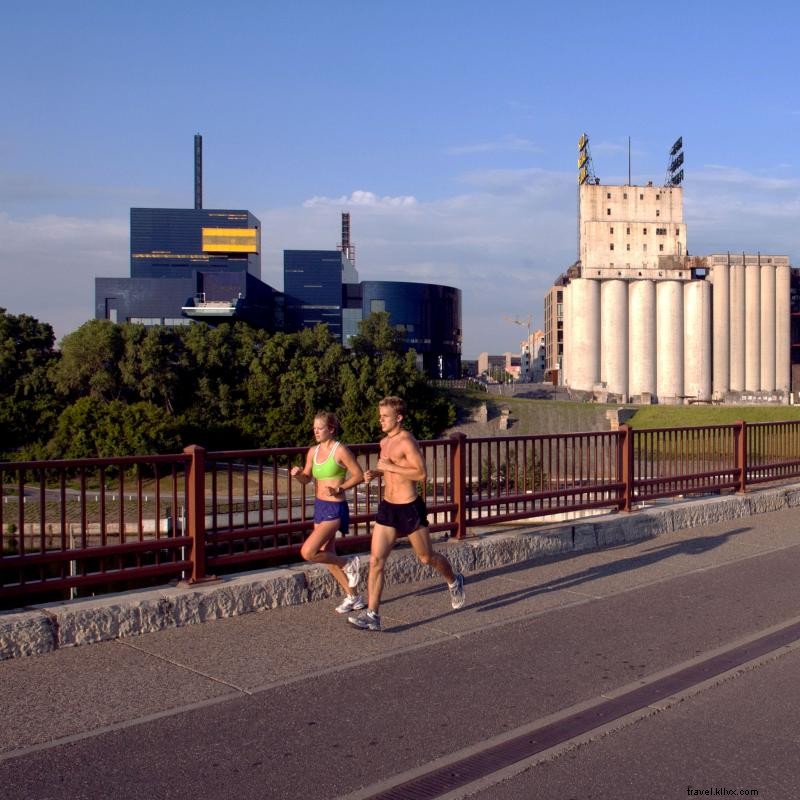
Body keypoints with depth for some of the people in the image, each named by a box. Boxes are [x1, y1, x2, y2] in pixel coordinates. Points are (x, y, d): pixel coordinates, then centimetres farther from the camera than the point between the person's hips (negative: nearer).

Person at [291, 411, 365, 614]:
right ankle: (353, 597, 27)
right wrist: (297, 474, -5)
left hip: (335, 508, -8)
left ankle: (349, 564, 7)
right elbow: (307, 479, 16)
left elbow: (359, 475, -10)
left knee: (308, 553, -16)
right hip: (319, 506, 8)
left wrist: (339, 489, -21)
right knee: (326, 557, 13)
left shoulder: (340, 450, -13)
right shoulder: (313, 451, 7)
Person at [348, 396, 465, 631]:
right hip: (387, 507, 7)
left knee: (427, 557, 12)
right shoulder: (384, 442, 10)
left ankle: (454, 582, 41)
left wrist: (390, 467, -24)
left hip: (409, 508, -7)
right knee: (376, 560, -3)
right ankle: (372, 615, -1)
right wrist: (376, 473, 7)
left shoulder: (407, 442, -17)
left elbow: (421, 473, -26)